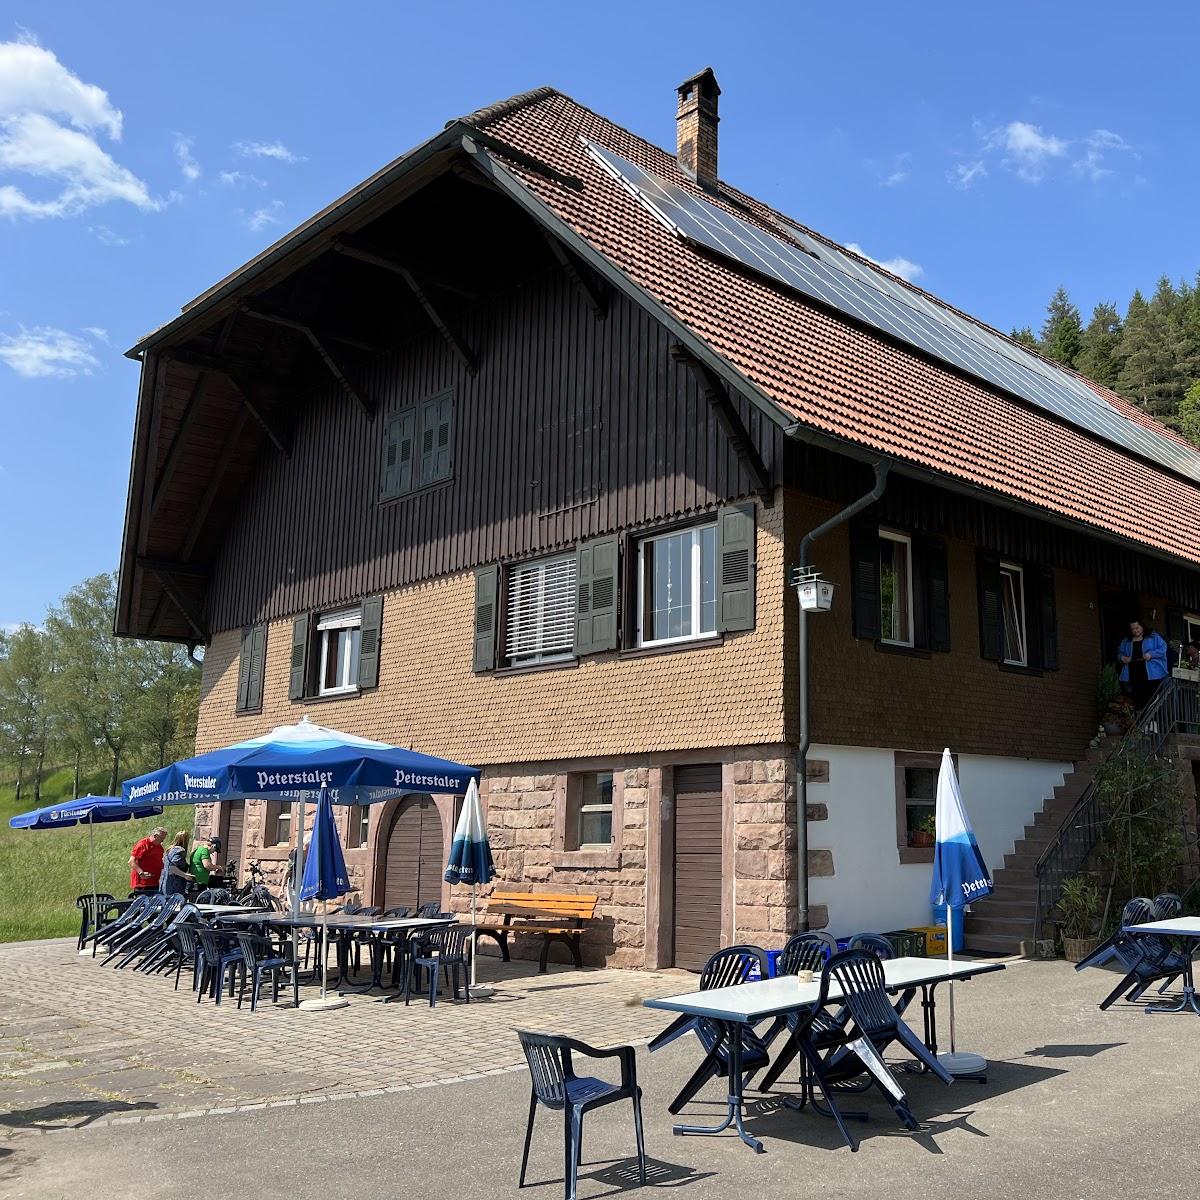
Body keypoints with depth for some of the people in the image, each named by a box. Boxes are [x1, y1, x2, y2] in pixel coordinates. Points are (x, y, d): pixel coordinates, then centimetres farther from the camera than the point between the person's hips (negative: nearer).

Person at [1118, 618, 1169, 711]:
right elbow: (1119, 653, 25)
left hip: (1151, 675, -4)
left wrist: (1151, 654, -15)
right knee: (1138, 701, 0)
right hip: (1133, 675, 4)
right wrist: (1122, 657, 2)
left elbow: (1163, 648, -1)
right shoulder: (1126, 641, 19)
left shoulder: (1153, 637, 7)